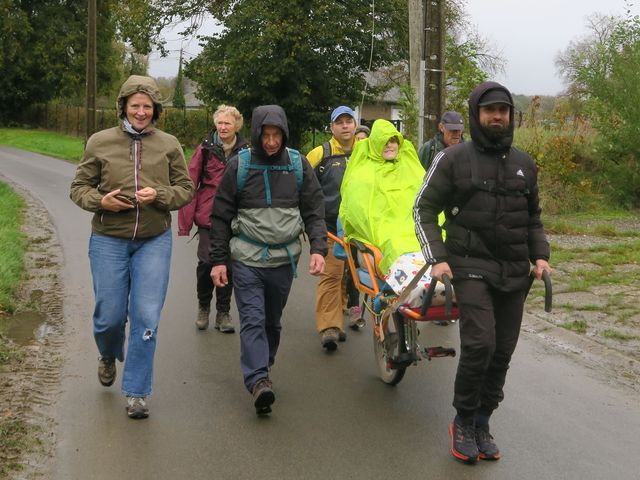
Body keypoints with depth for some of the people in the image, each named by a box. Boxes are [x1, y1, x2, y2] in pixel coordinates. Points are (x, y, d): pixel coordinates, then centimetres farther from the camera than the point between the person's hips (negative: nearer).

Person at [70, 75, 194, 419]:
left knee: (146, 318, -4)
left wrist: (159, 195, -14)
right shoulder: (100, 142, 1)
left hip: (154, 241, 0)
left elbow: (186, 189, 6)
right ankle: (109, 356, 41)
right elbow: (79, 187, 6)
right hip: (108, 240, 0)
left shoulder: (169, 145, 3)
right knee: (109, 314, 6)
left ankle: (136, 392, 8)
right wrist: (100, 201, -15)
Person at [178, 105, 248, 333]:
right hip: (208, 216, -1)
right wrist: (185, 221, -7)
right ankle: (203, 307, 17)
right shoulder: (205, 149, -1)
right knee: (206, 263, -7)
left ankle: (223, 313, 20)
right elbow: (190, 184, -2)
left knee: (229, 265, 7)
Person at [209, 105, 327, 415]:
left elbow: (314, 212, 7)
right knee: (252, 319, -11)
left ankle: (264, 365, 31)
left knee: (272, 320, 14)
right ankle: (258, 380, -16)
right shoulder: (239, 165, -1)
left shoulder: (299, 165, 4)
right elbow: (221, 216, 3)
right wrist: (218, 260, 1)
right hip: (246, 258, -2)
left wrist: (318, 248, -8)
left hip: (283, 259, 2)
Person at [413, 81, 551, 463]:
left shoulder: (524, 164, 12)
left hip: (515, 273, 5)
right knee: (479, 344, -18)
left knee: (502, 352, 6)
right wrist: (437, 257, -10)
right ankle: (463, 421, 3)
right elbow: (425, 209, 1)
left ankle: (481, 424, 23)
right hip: (473, 267, -5)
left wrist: (540, 255, 6)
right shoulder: (454, 159, -2)